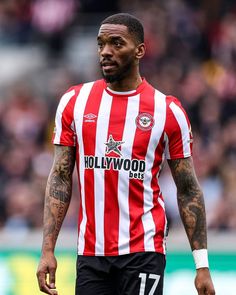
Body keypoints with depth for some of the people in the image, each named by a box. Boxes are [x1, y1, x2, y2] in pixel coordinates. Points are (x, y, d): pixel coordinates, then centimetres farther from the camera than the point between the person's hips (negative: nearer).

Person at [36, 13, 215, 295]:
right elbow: (60, 178, 7)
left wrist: (202, 264, -2)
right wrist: (47, 250, -2)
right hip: (90, 252, 3)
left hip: (143, 252, -3)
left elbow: (188, 190, 3)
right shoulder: (74, 101, 6)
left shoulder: (167, 110, -1)